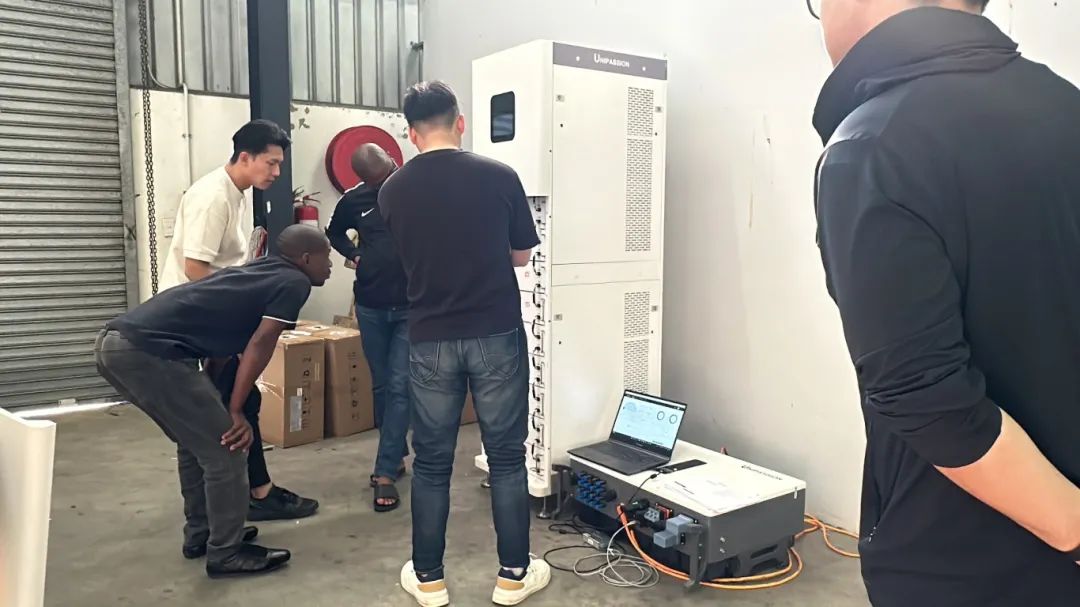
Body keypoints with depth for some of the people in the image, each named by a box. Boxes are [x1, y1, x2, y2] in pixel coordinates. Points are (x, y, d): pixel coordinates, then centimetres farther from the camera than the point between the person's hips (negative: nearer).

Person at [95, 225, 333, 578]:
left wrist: (213, 401, 31)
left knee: (197, 440, 24)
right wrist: (236, 413, -5)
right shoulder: (294, 282, 0)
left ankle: (200, 534, 35)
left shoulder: (262, 271, 26)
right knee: (224, 448, 1)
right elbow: (259, 345, -10)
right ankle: (225, 552, 13)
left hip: (117, 342, 10)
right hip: (148, 351, -10)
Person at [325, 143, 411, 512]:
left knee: (400, 387, -7)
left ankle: (385, 473, -3)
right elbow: (334, 232, 21)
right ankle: (396, 457, 29)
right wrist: (352, 253, 4)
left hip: (412, 307, -4)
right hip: (370, 307, 4)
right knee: (381, 386, 12)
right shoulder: (354, 200, 2)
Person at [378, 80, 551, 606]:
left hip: (430, 341, 2)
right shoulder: (499, 177, -7)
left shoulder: (392, 191, -1)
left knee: (431, 461, 12)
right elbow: (522, 255, 5)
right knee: (506, 456, 10)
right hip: (496, 335, -1)